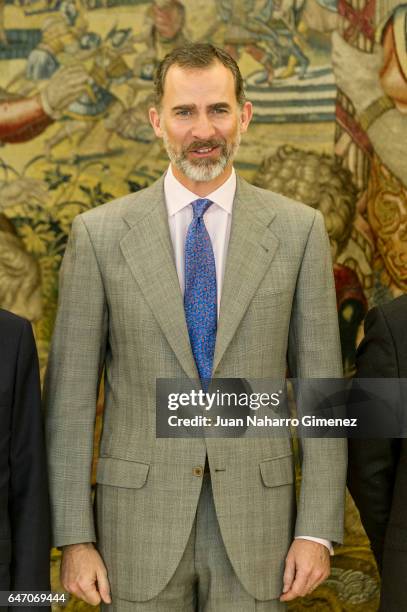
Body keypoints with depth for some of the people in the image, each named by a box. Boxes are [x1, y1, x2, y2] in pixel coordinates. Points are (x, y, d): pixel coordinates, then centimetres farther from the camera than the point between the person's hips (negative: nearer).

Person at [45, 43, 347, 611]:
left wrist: (317, 530, -3)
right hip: (139, 521, 0)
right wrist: (75, 538, -4)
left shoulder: (298, 230, 1)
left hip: (255, 521, 1)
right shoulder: (99, 234, 0)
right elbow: (70, 398, 0)